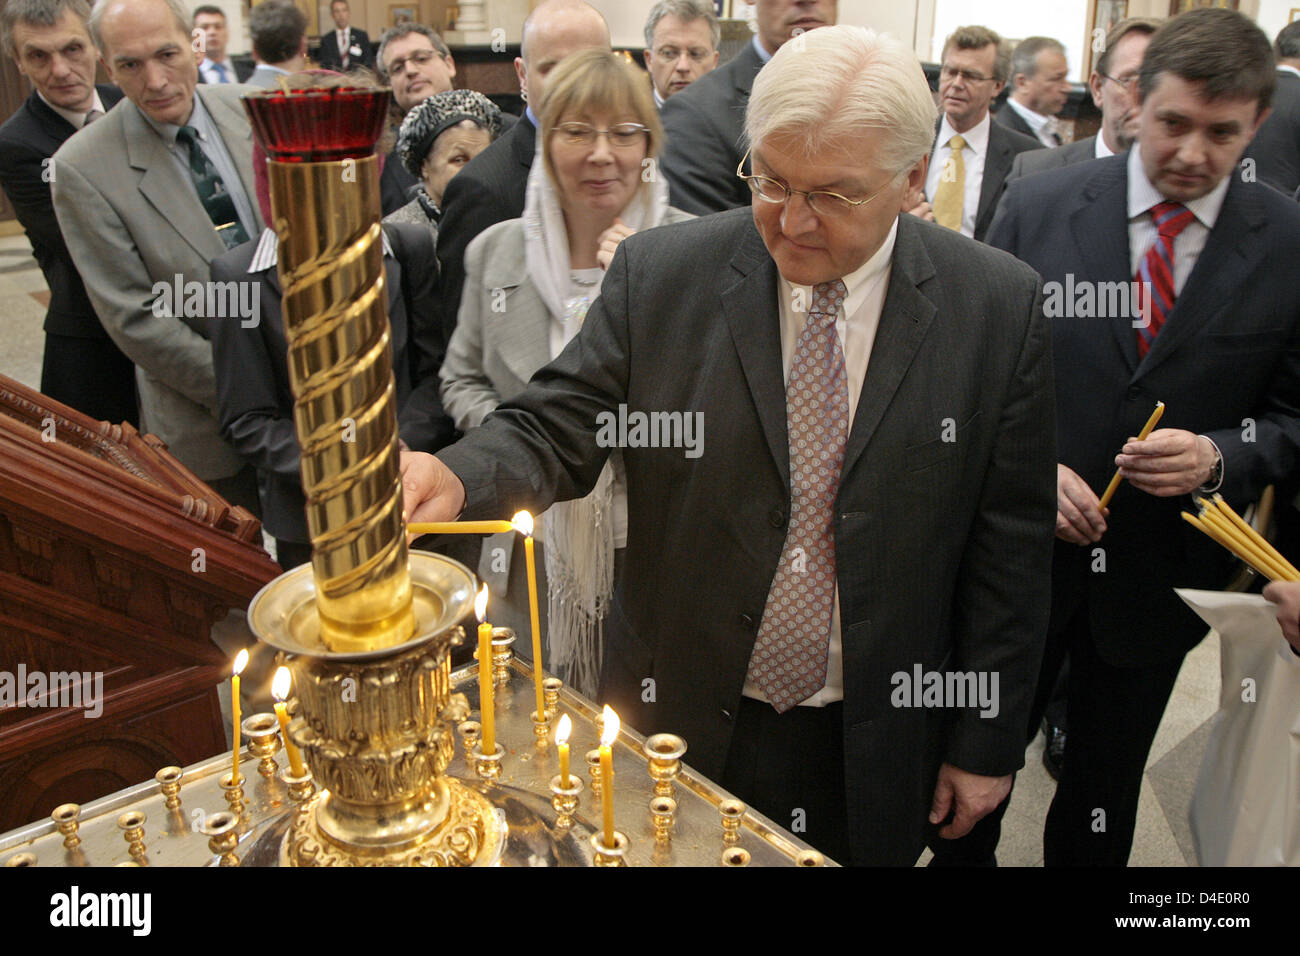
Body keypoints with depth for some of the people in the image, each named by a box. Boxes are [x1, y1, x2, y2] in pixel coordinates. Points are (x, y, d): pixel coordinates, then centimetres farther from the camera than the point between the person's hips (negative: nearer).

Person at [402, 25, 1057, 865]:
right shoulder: (661, 275, -10)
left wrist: (987, 745, -1)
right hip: (679, 728, 1)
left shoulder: (1000, 307, -9)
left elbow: (1009, 546, -5)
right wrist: (456, 480, -31)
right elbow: (554, 430, -8)